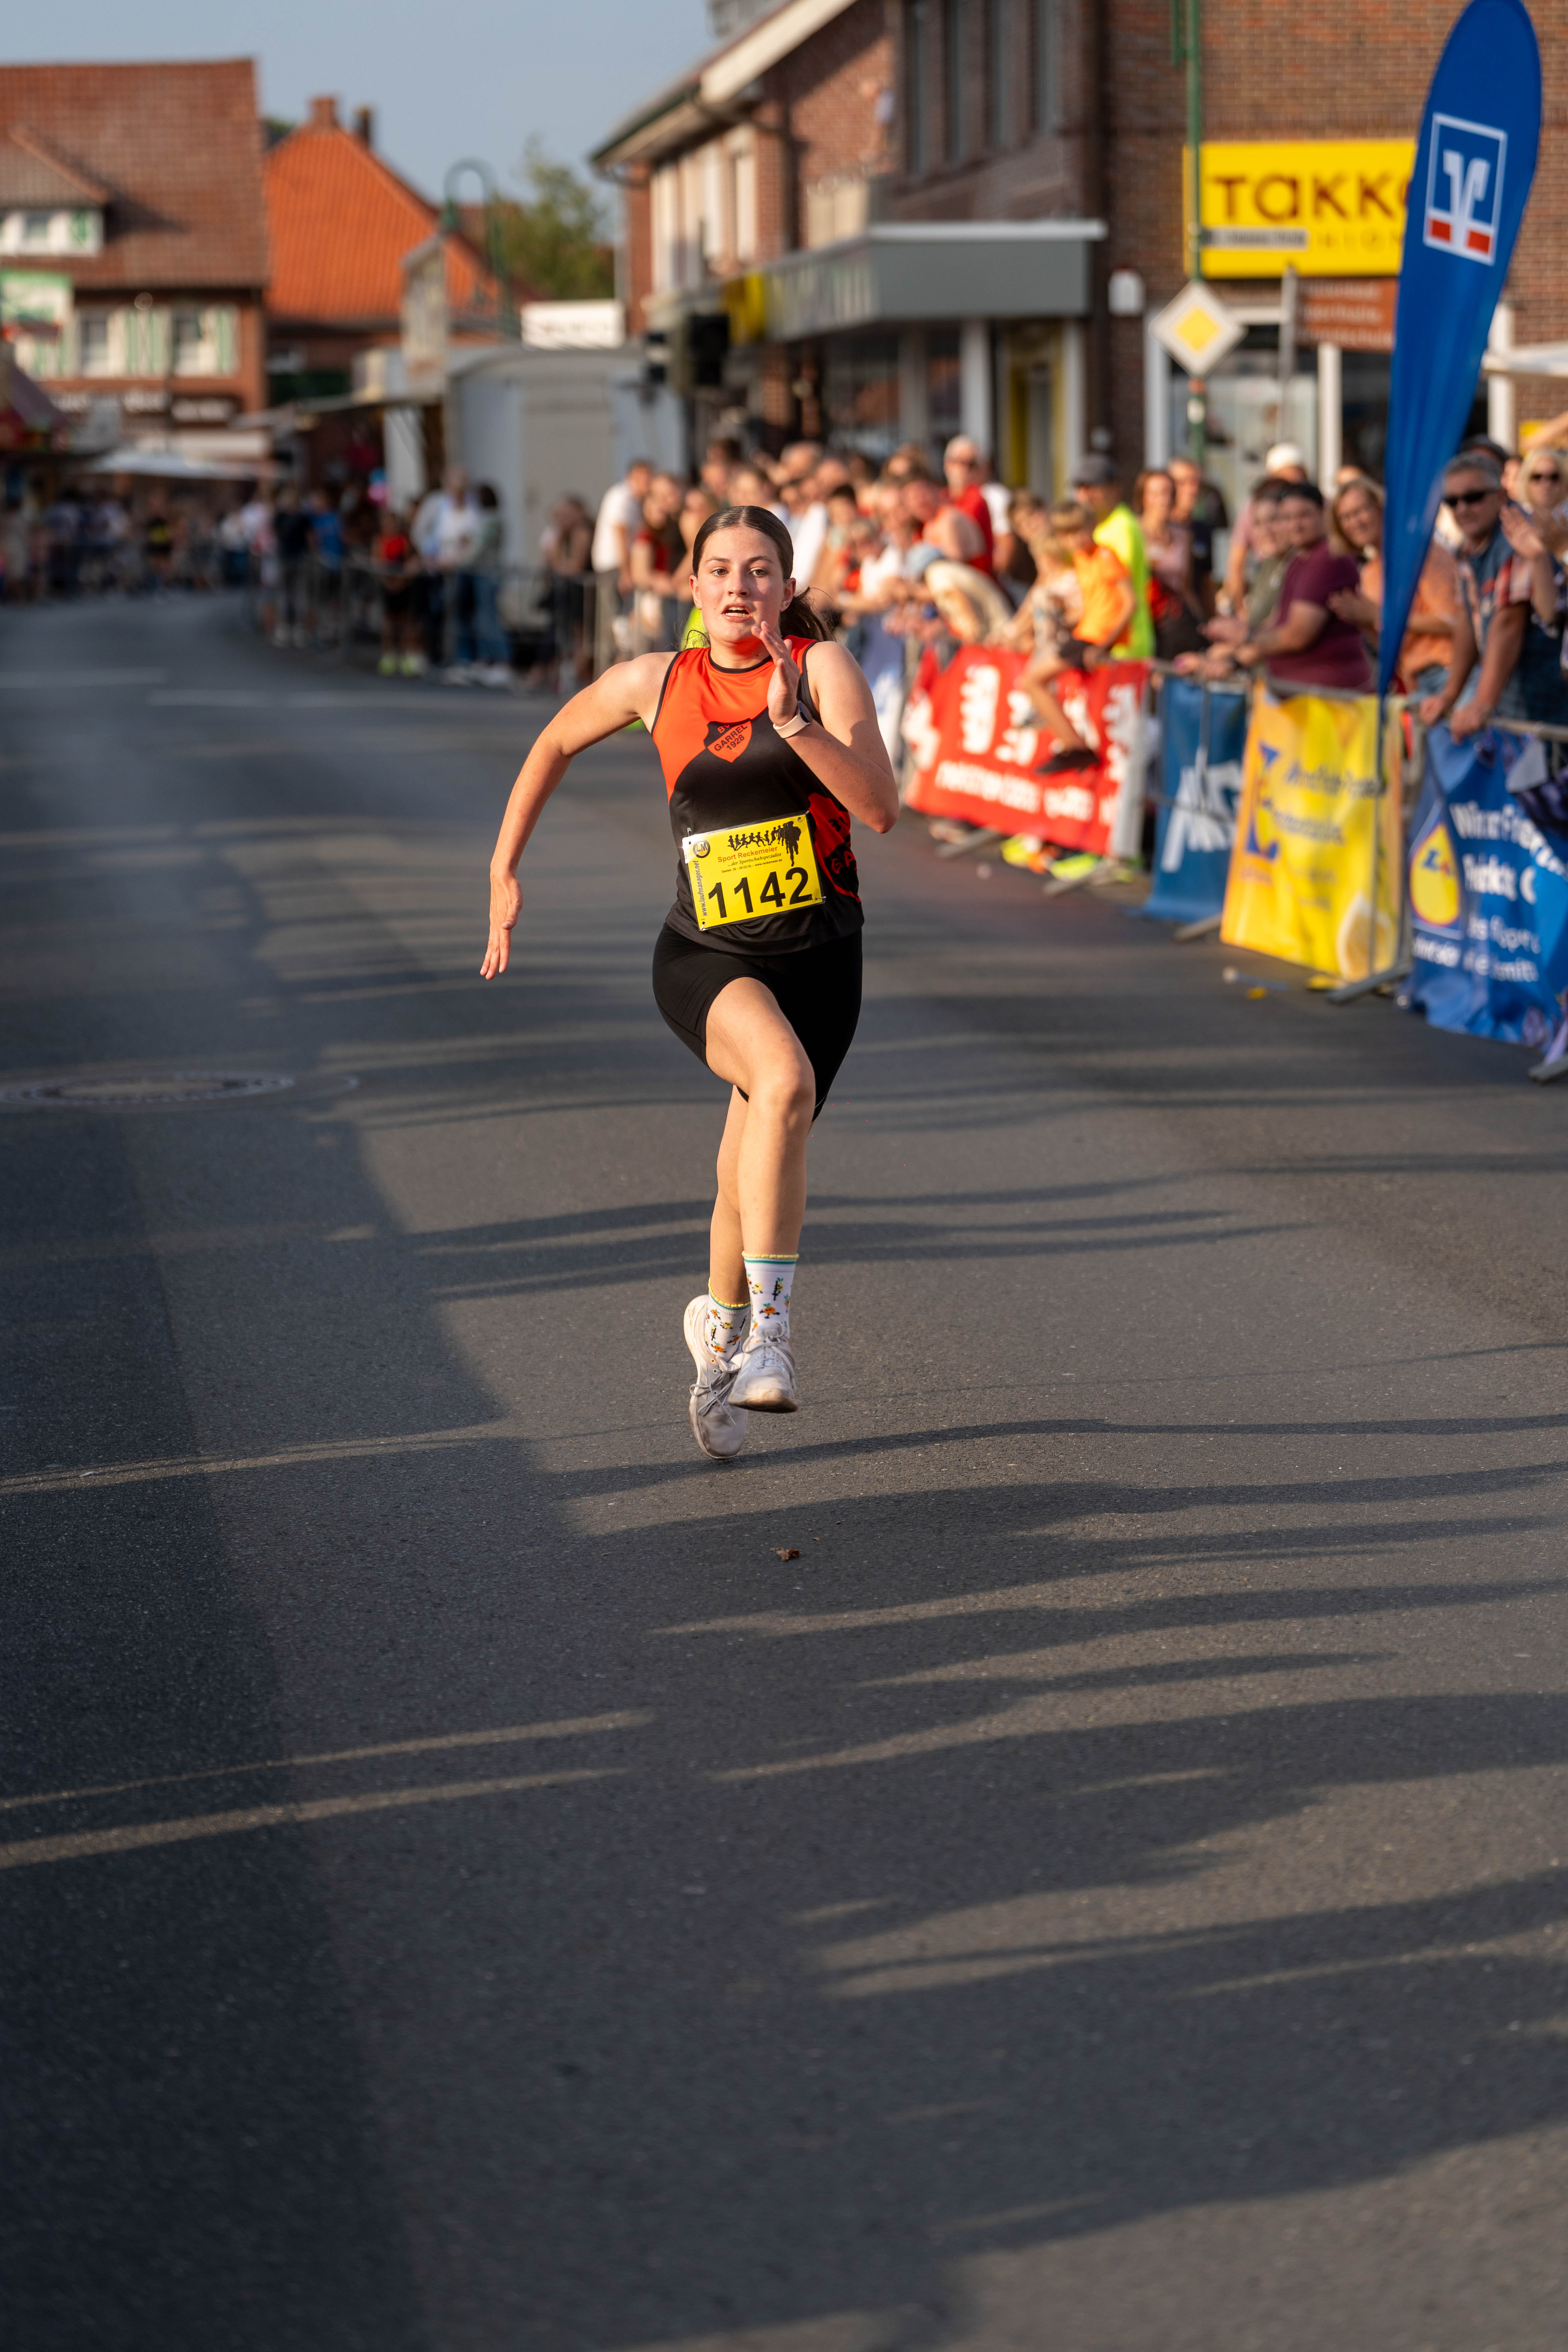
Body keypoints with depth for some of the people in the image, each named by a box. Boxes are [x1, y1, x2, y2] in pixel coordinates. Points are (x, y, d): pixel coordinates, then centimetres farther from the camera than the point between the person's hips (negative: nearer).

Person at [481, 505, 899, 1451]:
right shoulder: (658, 683, -1)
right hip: (706, 956, -1)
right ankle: (769, 1329, -32)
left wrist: (795, 724, -30)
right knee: (785, 1078, -33)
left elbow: (881, 808, -19)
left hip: (819, 959, 1)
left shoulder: (824, 668, -7)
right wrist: (505, 870, 17)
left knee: (752, 1178, 7)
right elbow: (557, 743, 18)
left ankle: (722, 1330, 39)